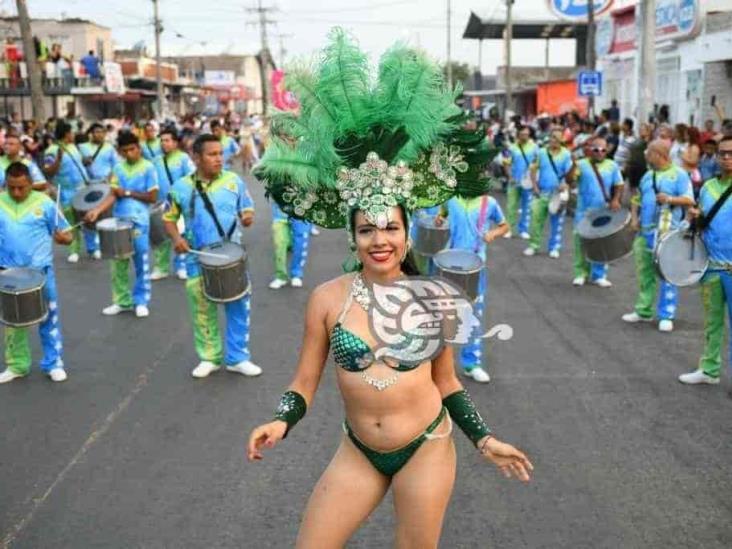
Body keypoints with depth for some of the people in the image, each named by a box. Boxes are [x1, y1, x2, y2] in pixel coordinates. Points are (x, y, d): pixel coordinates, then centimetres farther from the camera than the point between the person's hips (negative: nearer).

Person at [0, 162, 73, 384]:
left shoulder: (44, 203, -6)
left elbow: (66, 235, -2)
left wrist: (63, 238, -24)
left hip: (41, 271, -2)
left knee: (49, 318, 7)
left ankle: (53, 363, 19)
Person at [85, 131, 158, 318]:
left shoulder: (148, 168, -5)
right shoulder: (118, 168, 7)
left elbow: (152, 197, -7)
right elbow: (113, 195, 2)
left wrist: (128, 193, -8)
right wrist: (97, 210, -13)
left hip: (139, 222, -4)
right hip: (118, 221, 4)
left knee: (141, 264, 4)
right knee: (118, 264, 9)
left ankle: (141, 301, 15)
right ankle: (122, 301, 21)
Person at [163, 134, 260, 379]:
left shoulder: (234, 181, -1)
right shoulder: (181, 187, -1)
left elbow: (247, 210, 7)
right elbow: (169, 218, 10)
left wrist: (247, 217, -16)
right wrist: (176, 237, -9)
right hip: (198, 260, 0)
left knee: (238, 306, 3)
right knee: (203, 310, 9)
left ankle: (238, 357, 16)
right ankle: (209, 357, 24)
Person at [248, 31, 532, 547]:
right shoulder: (327, 298, -10)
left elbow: (446, 383, 5)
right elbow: (305, 381, -3)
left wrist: (484, 440, 2)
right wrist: (281, 421, -21)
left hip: (426, 449, -1)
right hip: (359, 452, 1)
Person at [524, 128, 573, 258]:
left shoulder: (566, 154, -4)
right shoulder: (541, 152, 3)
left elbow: (570, 173, -5)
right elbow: (534, 169, 5)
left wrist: (566, 185, -22)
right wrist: (535, 186, -4)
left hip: (558, 193, -2)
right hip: (542, 192, 2)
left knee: (557, 222, 5)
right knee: (536, 219, 2)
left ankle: (554, 247, 15)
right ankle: (534, 245, 12)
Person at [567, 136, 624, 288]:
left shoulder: (612, 166, 6)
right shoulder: (582, 164, -1)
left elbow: (618, 186, 8)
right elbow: (569, 179, -14)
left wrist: (615, 200, -9)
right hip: (584, 212, -1)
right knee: (581, 243, 3)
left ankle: (599, 275, 13)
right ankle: (581, 273, 13)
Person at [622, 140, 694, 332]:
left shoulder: (679, 174, -2)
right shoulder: (647, 176, 17)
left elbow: (689, 200, -9)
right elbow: (637, 200, 22)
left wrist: (670, 199, -24)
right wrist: (635, 218, 6)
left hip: (667, 234, -7)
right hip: (645, 232, 7)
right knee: (644, 273, 12)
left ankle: (666, 316, 0)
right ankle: (644, 311, 23)